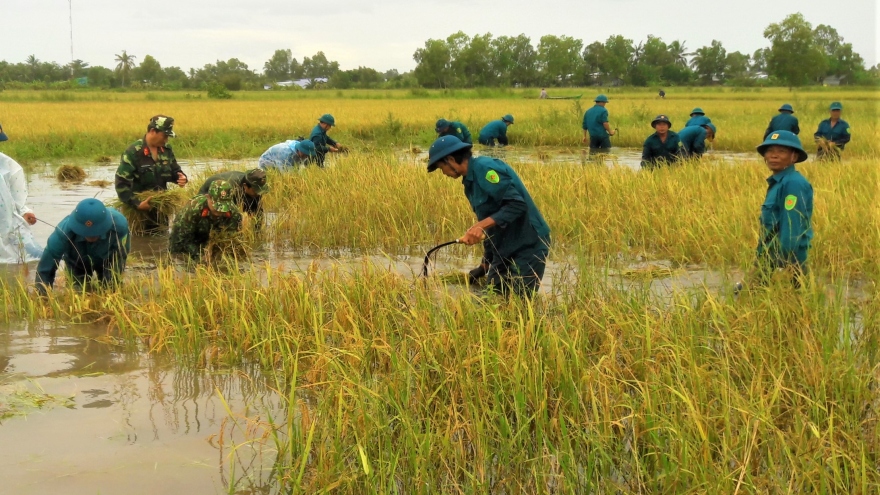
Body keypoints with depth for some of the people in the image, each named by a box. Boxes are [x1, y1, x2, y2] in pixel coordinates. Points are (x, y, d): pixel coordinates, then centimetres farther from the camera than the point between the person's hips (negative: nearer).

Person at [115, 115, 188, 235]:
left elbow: (174, 170, 17)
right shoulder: (133, 152, -17)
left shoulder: (166, 149, 2)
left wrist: (181, 177, -8)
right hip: (139, 211, -6)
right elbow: (121, 183, -20)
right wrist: (136, 204, -29)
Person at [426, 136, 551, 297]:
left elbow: (517, 204, -26)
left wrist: (480, 225, -33)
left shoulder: (485, 168, -18)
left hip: (527, 246, -10)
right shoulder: (470, 182, 13)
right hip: (504, 249, 10)